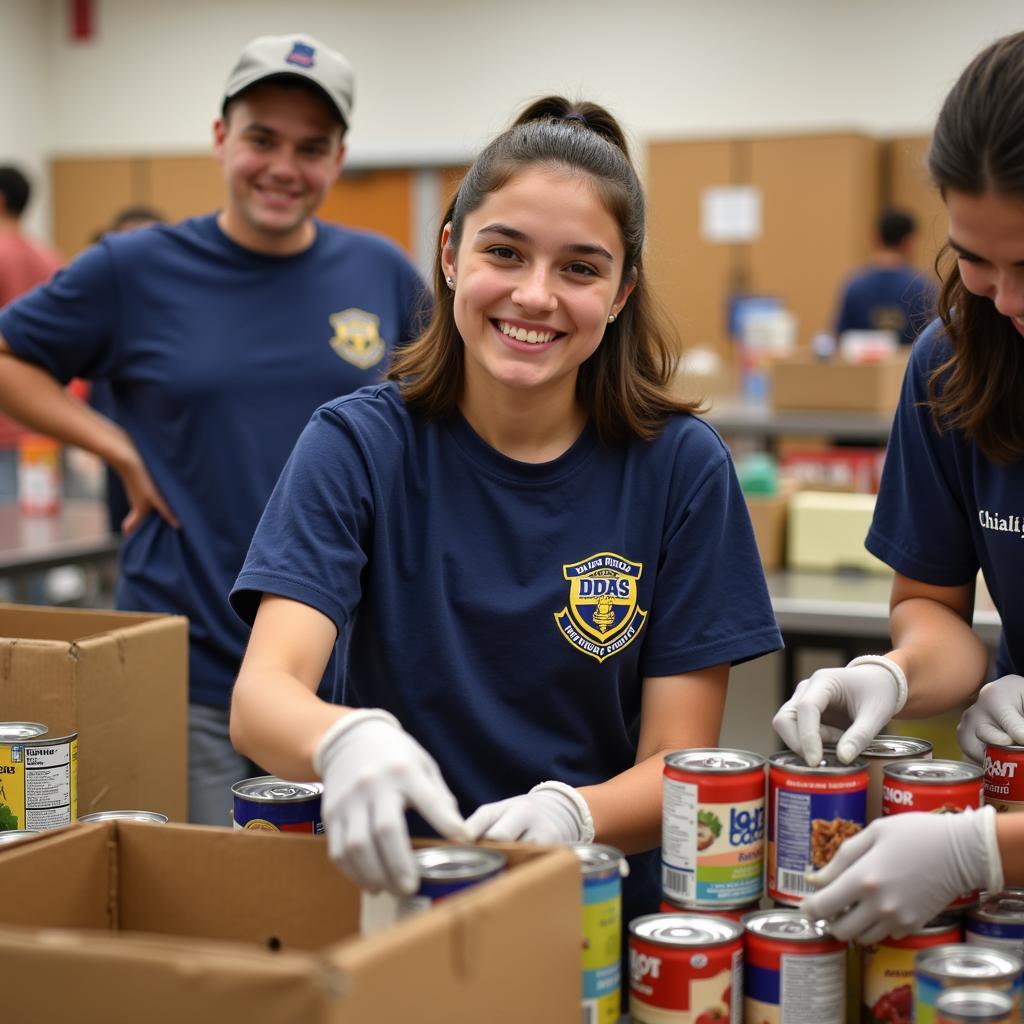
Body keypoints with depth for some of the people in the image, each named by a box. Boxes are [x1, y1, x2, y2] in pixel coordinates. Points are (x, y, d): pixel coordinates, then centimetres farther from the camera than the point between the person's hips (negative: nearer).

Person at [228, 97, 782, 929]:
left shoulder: (681, 466, -3)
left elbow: (679, 765, -3)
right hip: (393, 893, 1)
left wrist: (569, 814, -25)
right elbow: (261, 694, -17)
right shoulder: (358, 445, -4)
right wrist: (346, 740, -39)